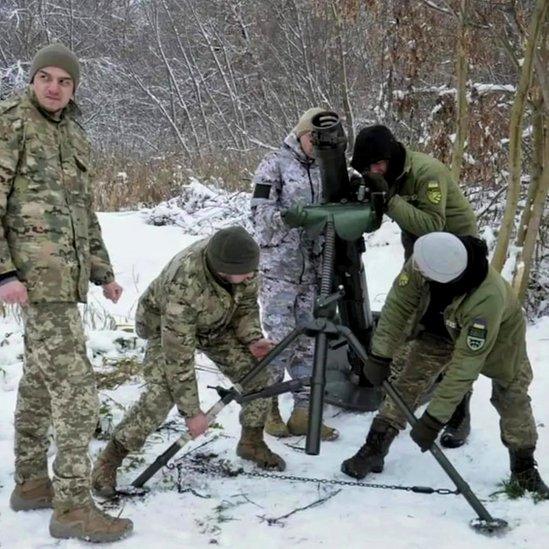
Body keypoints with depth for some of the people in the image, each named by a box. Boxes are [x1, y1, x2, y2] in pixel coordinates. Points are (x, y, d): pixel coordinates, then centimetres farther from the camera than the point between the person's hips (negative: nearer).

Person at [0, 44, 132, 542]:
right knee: (75, 384, -11)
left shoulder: (75, 134, 17)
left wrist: (103, 272, 22)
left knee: (41, 376, 15)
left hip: (65, 274, 8)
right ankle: (73, 505, -5)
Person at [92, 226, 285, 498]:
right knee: (161, 394, -24)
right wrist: (191, 411, -31)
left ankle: (252, 442, 17)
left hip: (217, 322, 6)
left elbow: (246, 301, -5)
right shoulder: (184, 287, -45)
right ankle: (109, 460, -8)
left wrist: (252, 338, -20)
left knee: (257, 373, -6)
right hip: (165, 325, -5)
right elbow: (178, 355, -37)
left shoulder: (238, 256, -28)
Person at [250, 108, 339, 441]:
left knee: (308, 342, 5)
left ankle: (302, 413, 11)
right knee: (280, 339, -6)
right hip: (278, 267, -5)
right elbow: (260, 211, -9)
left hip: (313, 268, 5)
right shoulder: (275, 164, -2)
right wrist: (287, 216, -27)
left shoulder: (324, 169, 12)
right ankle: (268, 408, 10)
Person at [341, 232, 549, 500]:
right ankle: (374, 450, -1)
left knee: (512, 397, -2)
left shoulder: (488, 299, -49)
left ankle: (524, 467, 21)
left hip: (498, 333, -3)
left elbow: (466, 365, -45)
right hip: (442, 326, 4)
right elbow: (398, 304, -24)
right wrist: (380, 354, -28)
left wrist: (434, 418, -43)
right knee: (409, 382, -8)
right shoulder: (423, 261, -38)